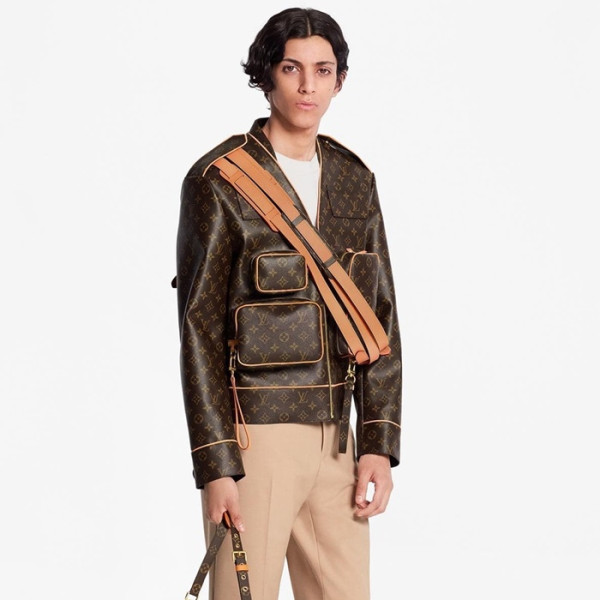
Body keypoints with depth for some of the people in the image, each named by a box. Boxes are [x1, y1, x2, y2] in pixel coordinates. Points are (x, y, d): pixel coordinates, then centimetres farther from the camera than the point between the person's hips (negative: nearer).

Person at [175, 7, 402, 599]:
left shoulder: (355, 181, 11)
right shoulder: (219, 181, -5)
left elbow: (381, 318, 11)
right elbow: (200, 330, -8)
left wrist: (379, 445, 3)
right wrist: (215, 465, -12)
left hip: (334, 438, 5)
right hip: (253, 437, -5)